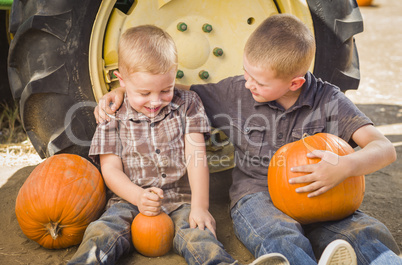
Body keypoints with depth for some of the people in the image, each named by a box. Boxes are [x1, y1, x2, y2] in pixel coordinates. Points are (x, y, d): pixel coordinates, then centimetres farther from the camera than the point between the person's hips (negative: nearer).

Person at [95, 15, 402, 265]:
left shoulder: (328, 100, -2)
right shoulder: (236, 92, 2)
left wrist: (344, 167, -30)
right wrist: (123, 90, 1)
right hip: (256, 196, -2)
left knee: (369, 233, -28)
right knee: (281, 236, -38)